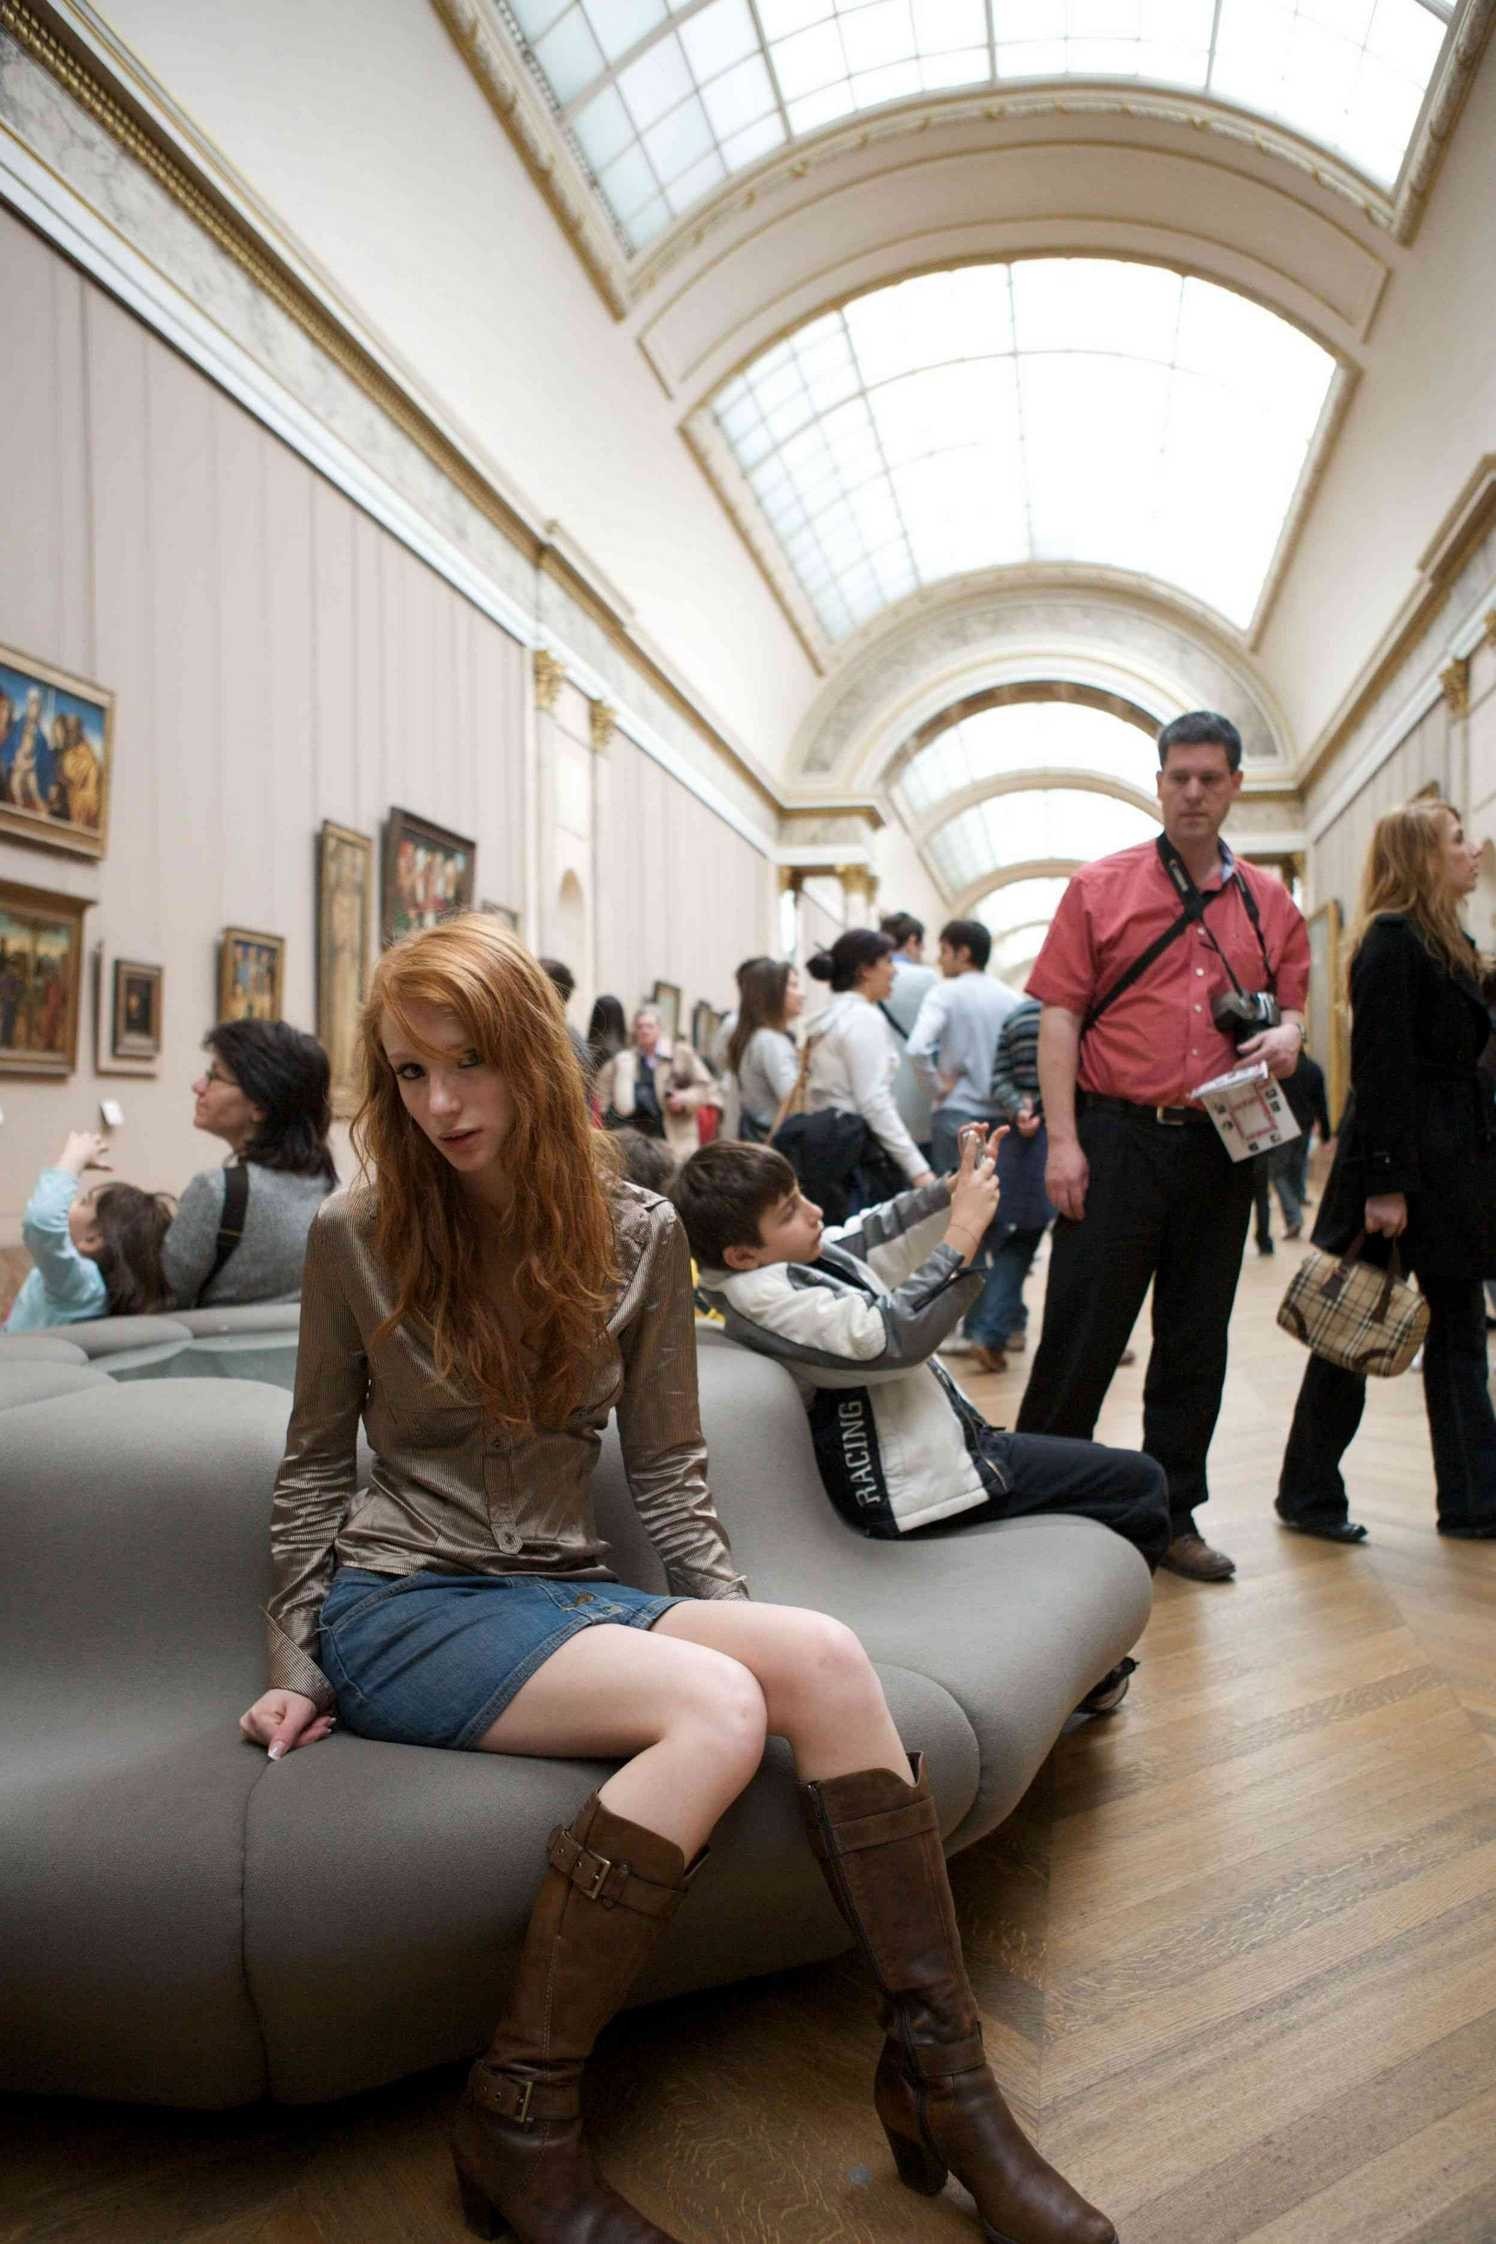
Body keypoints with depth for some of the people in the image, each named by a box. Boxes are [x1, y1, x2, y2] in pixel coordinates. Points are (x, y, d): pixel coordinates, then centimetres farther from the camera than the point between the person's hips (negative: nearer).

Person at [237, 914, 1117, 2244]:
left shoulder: (637, 1236, 2)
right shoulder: (356, 1237, -4)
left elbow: (666, 1466, 8)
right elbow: (315, 1465, 7)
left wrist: (737, 1614, -2)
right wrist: (296, 1666, 5)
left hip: (560, 1595, 3)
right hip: (398, 1606, -3)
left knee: (823, 1656, -24)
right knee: (716, 1707, -29)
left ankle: (940, 2070, -11)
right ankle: (520, 2122, -15)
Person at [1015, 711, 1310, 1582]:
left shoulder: (1270, 904, 11)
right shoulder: (1101, 888, 1)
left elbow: (1292, 1007, 17)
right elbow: (1060, 1016, -4)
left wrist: (1287, 1035, -9)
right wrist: (1063, 1140, -12)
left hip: (1221, 1145, 4)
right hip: (1117, 1138, -4)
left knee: (1197, 1339, 12)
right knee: (1083, 1332, 0)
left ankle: (1173, 1514, 25)